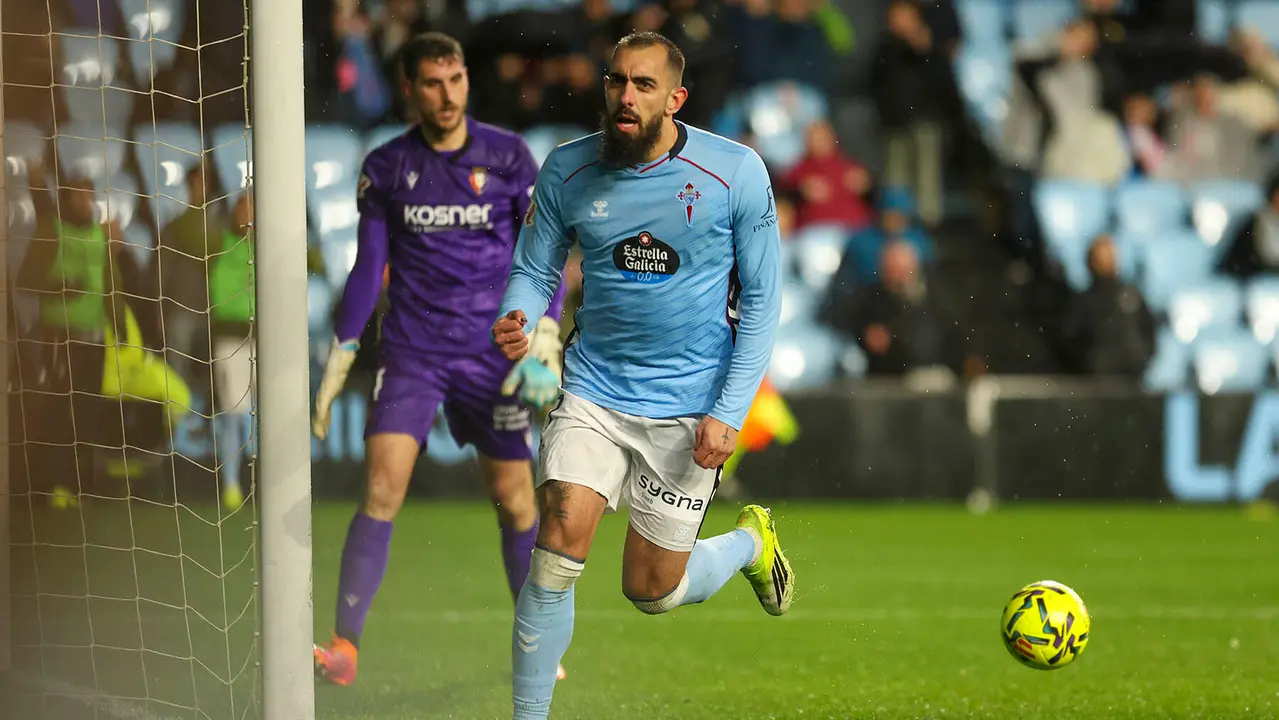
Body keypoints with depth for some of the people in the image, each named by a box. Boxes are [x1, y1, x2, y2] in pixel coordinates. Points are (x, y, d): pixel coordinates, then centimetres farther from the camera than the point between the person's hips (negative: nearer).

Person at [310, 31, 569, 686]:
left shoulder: (509, 157, 0)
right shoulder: (386, 167, 3)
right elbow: (368, 269, 10)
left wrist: (544, 343, -10)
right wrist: (338, 362, 8)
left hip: (491, 355, 0)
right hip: (411, 354, 0)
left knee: (514, 499, 2)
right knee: (382, 488, -14)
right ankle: (345, 647, -15)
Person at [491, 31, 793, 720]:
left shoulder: (735, 172, -11)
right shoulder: (567, 170, -5)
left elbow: (761, 297, -4)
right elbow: (533, 268, 6)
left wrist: (728, 412, -10)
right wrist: (516, 322, -19)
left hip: (690, 401, -1)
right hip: (594, 387, 1)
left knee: (652, 591, 6)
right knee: (559, 544, -19)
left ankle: (750, 541, 39)